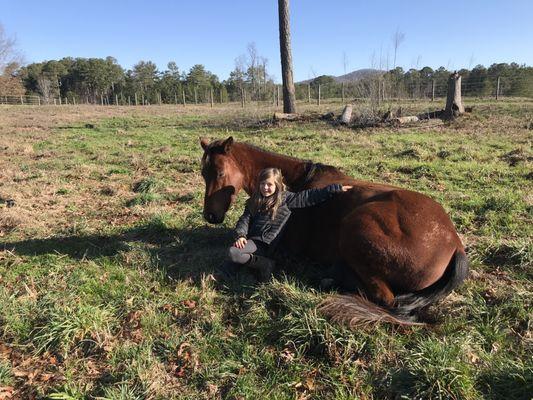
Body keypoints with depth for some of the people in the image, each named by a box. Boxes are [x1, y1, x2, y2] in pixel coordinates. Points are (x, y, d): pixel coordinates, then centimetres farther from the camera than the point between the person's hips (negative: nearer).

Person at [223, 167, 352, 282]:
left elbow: (309, 197, -2)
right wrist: (240, 235, -12)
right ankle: (264, 264, -15)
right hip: (256, 241, 5)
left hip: (272, 245, -5)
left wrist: (336, 188, -7)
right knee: (232, 253, -23)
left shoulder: (286, 198, 2)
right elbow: (245, 219, 9)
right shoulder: (254, 201, 14)